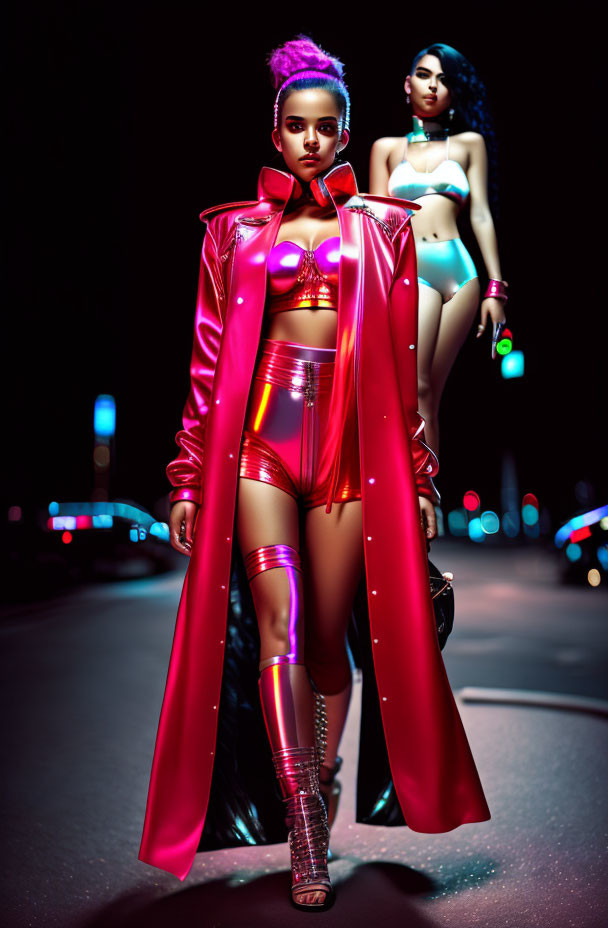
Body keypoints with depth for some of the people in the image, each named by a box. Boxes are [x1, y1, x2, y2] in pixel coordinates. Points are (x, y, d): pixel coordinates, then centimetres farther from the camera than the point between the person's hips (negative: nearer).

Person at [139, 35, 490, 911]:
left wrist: (421, 475, 6)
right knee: (278, 622, -10)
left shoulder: (381, 228, 13)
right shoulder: (238, 230, 13)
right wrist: (190, 476, 5)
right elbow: (211, 360, 9)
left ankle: (316, 809, 25)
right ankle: (306, 836, 0)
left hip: (354, 440, 0)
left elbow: (404, 362, 10)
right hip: (262, 431, 0)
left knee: (330, 637, 4)